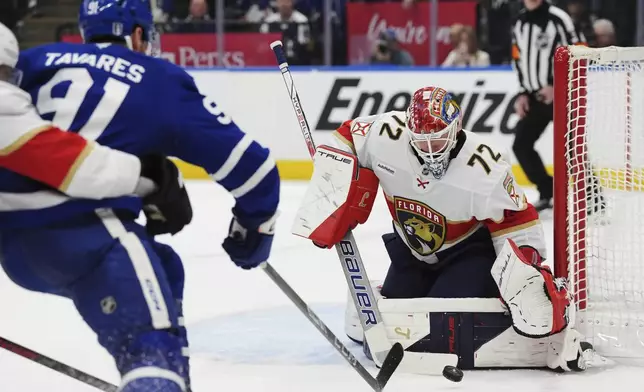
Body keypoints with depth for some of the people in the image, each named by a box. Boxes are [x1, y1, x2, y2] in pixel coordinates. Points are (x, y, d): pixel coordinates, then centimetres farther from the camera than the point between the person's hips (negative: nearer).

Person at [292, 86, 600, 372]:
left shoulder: (485, 169, -32)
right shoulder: (385, 135, -25)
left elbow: (517, 224, -23)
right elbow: (343, 142, -6)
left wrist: (528, 276, -34)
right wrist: (329, 207, -13)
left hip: (470, 251, -4)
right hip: (412, 248, 4)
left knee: (446, 324, -25)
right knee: (387, 323, 0)